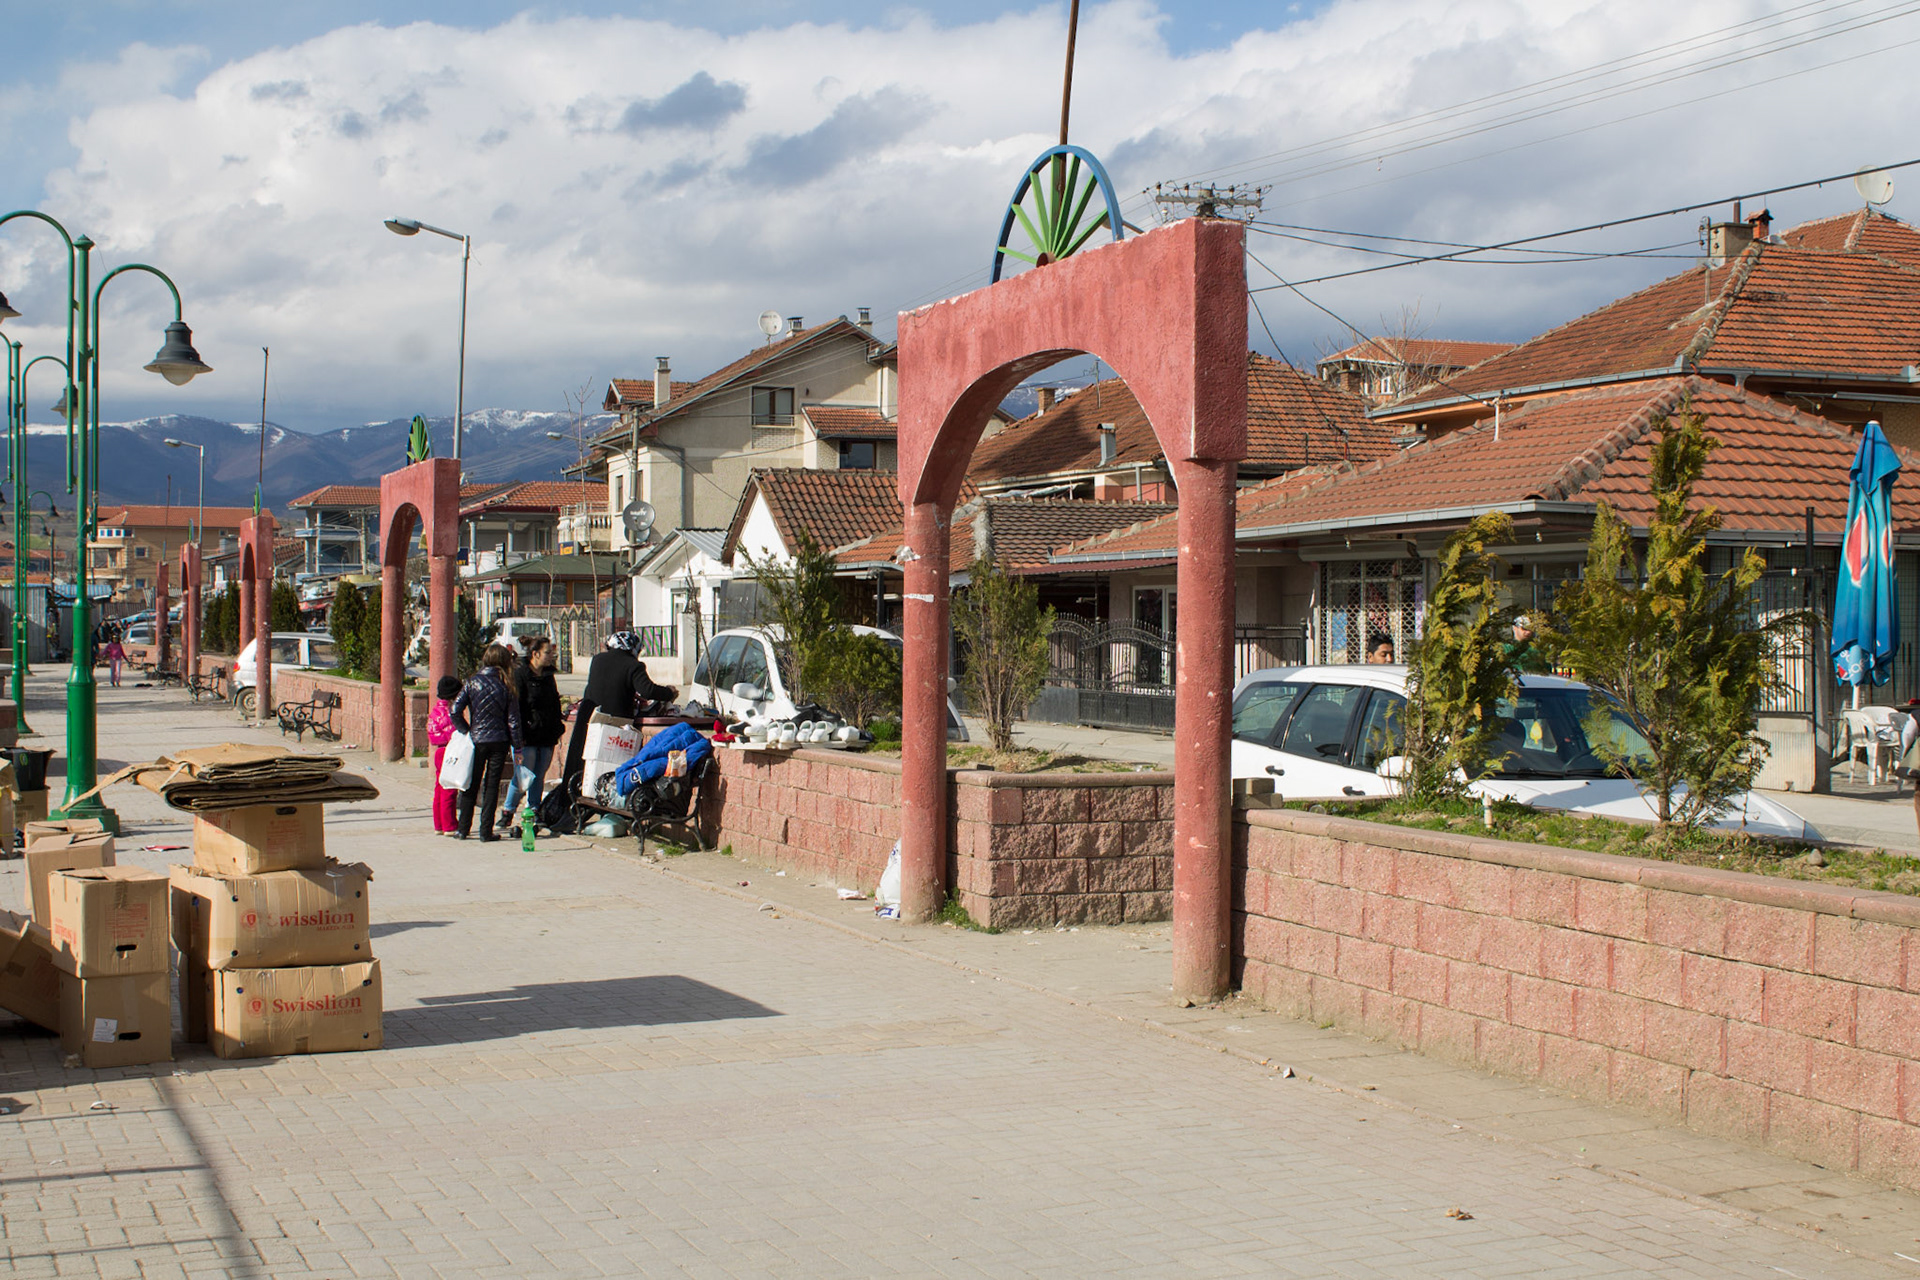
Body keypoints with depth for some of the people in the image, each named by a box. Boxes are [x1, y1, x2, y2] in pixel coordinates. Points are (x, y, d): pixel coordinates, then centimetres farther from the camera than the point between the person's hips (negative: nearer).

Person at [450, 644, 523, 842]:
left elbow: (455, 711, -11)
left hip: (476, 740, 0)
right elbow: (513, 719, -3)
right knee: (492, 785, 6)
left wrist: (466, 731, 2)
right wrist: (517, 747, 3)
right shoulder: (506, 686, -4)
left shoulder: (473, 682, -4)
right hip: (499, 741, 0)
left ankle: (463, 828, 14)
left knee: (471, 785, 12)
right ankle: (486, 831, 5)